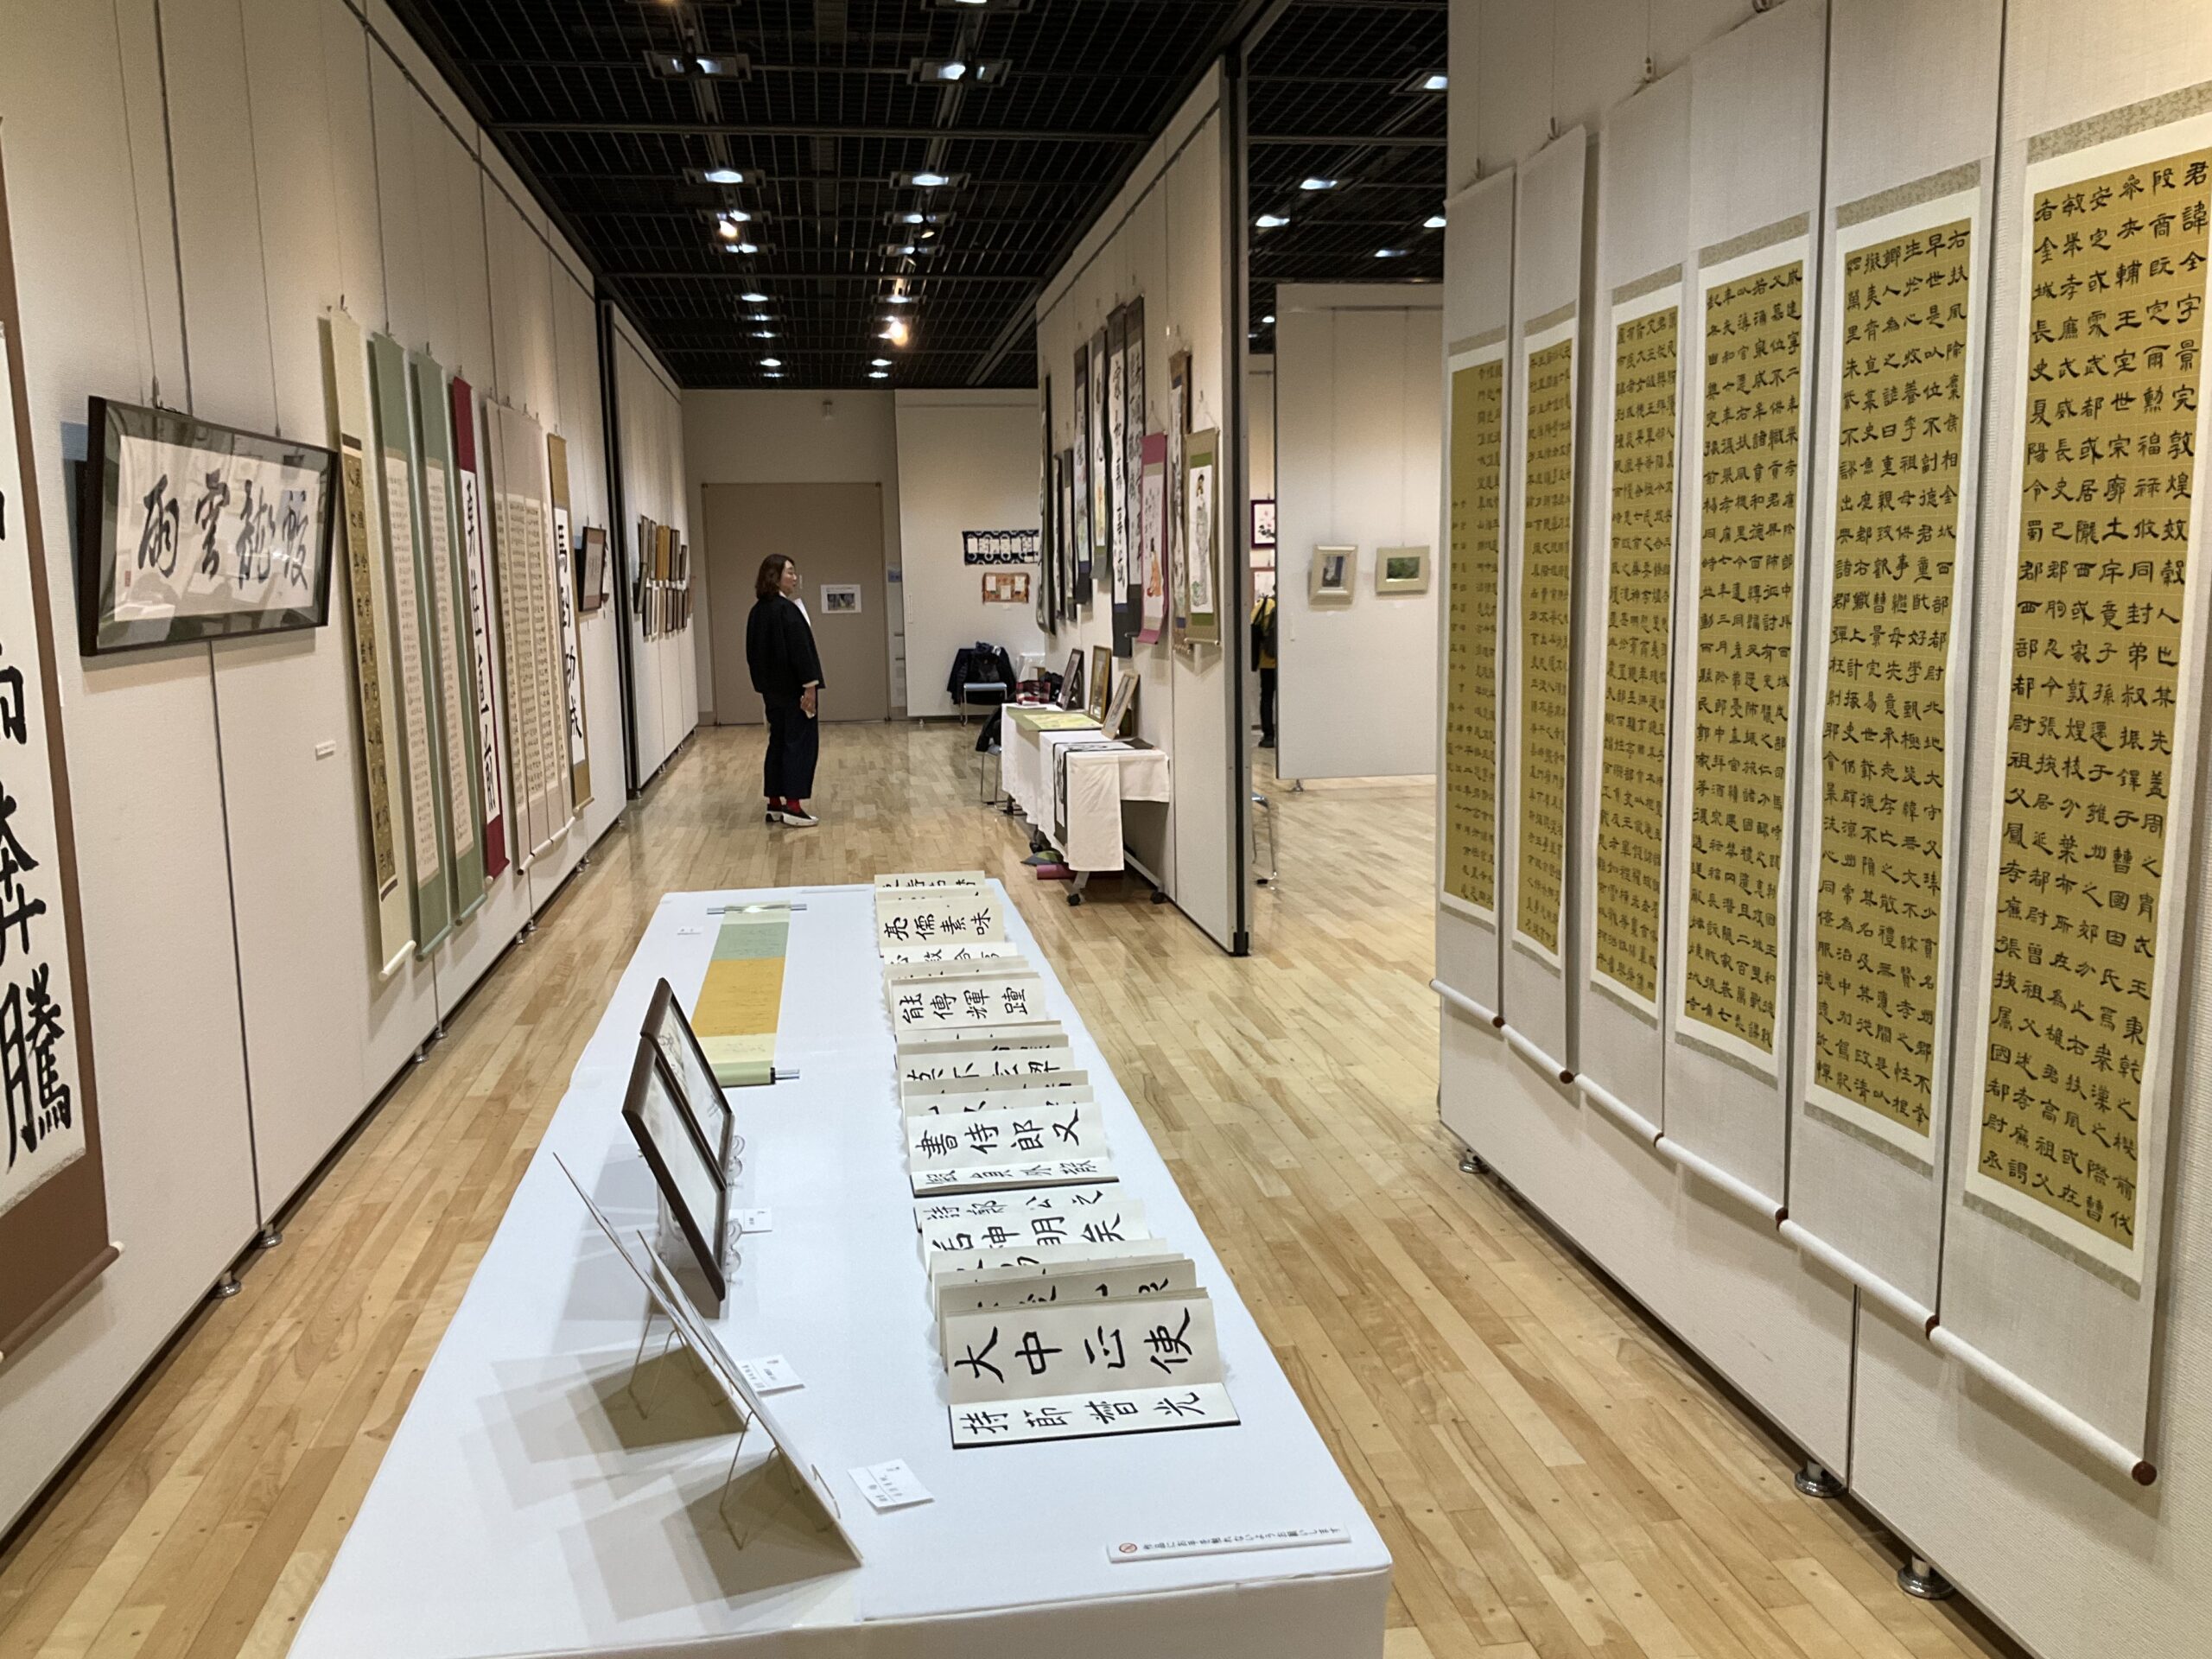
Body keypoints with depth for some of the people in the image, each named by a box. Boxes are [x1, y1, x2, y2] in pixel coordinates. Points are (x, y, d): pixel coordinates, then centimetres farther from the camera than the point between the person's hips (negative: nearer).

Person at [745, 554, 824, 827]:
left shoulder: (758, 612, 9)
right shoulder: (786, 610, -17)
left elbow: (753, 652, 14)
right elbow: (799, 650, -20)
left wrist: (764, 682, 18)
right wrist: (809, 686, -19)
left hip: (772, 688, 9)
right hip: (793, 688, -8)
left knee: (778, 742, 14)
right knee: (800, 743, -4)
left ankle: (775, 804, 16)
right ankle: (793, 806, -7)